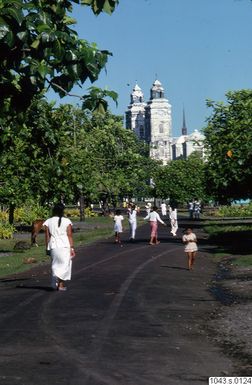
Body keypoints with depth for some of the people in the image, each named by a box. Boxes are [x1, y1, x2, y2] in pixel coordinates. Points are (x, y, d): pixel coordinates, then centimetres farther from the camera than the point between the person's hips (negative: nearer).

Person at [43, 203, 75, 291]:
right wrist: (72, 248, -1)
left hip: (53, 246, 2)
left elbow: (47, 236, 2)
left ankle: (56, 284, 15)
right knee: (65, 264, 4)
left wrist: (47, 248, 9)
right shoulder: (67, 221, -3)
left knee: (56, 265, 14)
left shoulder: (48, 222, 2)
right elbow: (70, 236, -4)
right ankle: (61, 284, -13)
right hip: (65, 246, -2)